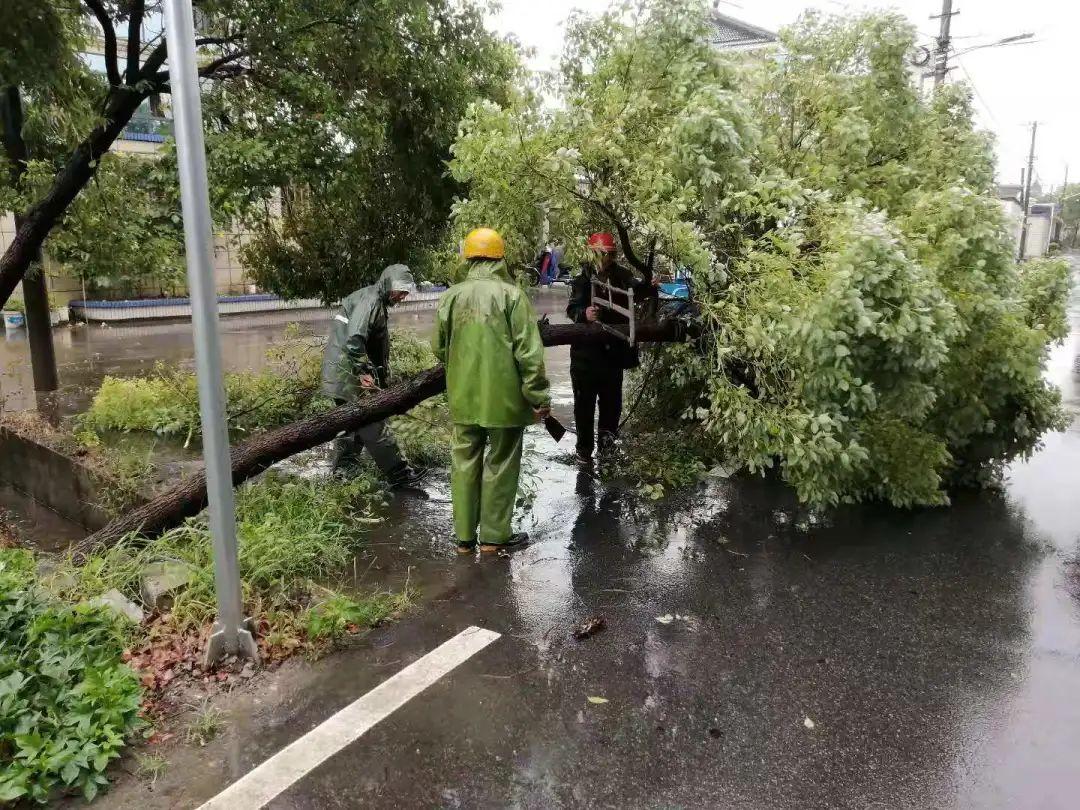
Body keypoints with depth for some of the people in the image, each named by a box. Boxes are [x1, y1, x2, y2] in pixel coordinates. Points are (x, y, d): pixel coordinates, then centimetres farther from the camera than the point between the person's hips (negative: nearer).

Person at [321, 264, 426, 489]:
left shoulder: (378, 302, 17)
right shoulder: (370, 301, -16)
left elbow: (377, 346, 22)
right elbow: (353, 340, -28)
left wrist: (381, 377, 21)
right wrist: (363, 373, -25)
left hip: (342, 375, 11)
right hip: (348, 372, -11)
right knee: (373, 426, -7)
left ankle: (343, 470, 31)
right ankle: (399, 474, -5)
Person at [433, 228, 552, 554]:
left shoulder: (452, 296, 1)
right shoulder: (511, 294, -10)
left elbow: (439, 346, 8)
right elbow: (528, 351, -13)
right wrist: (539, 395, -7)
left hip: (464, 396, 3)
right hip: (504, 395, -3)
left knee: (464, 461, 13)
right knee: (500, 463, 9)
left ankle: (464, 536, 20)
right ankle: (493, 535, 17)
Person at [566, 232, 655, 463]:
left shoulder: (621, 275, 5)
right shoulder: (583, 278, -3)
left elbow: (636, 291, -13)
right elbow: (572, 309, -14)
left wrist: (649, 286, -35)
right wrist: (584, 314, -36)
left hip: (614, 347, 2)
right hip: (587, 349, -2)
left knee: (612, 399, 7)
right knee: (584, 400, 3)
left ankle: (607, 434, 27)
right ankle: (584, 448, 13)